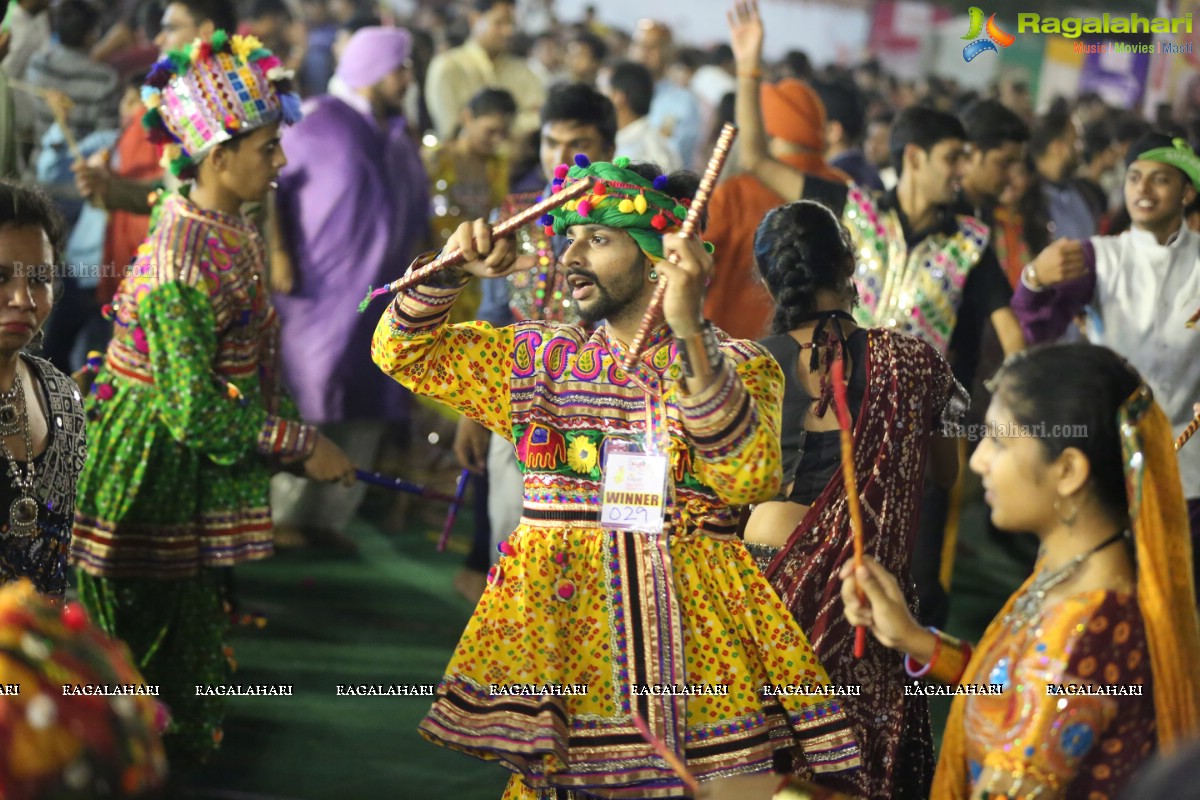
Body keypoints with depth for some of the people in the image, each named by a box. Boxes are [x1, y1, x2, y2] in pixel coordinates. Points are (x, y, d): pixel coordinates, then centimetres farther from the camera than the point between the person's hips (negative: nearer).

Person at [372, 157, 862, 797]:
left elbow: (750, 478, -19)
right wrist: (452, 271, -2)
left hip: (695, 624, -2)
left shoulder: (740, 366, 0)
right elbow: (403, 351, 17)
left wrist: (690, 335, -28)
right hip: (556, 618, 3)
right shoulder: (539, 358, 13)